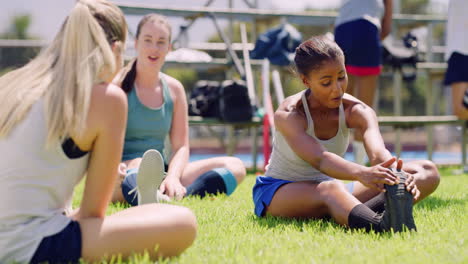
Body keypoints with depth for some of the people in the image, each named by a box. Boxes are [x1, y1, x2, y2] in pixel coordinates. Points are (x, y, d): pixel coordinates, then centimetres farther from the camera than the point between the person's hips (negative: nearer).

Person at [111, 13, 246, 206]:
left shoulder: (174, 89, 10)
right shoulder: (118, 85, -4)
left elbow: (181, 146, 6)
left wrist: (172, 177, -16)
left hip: (159, 175, 6)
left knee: (235, 166, -12)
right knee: (138, 166, -39)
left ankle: (174, 198, -43)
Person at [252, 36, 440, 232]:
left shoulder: (357, 111, -10)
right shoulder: (288, 115, -23)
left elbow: (378, 152, -30)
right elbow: (319, 159, -42)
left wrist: (396, 174, -54)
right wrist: (362, 174, -62)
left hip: (327, 192, 6)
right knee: (331, 189, -44)